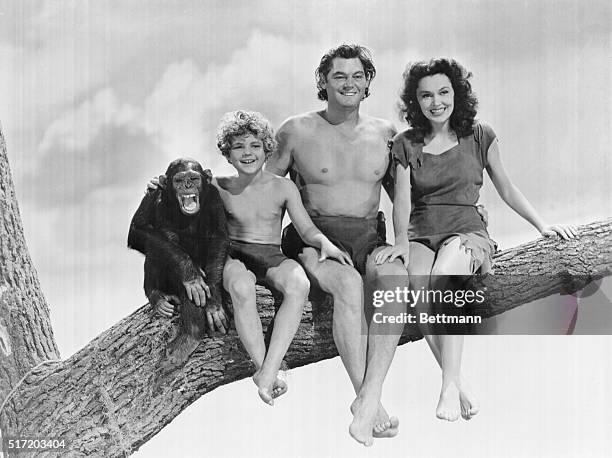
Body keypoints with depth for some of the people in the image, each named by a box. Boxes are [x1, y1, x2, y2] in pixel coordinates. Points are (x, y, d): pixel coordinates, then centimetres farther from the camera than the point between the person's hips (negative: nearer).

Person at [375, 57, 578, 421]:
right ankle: (460, 384, -26)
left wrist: (543, 225, 3)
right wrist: (401, 240, -17)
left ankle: (450, 385, -36)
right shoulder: (406, 144, 10)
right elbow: (402, 199, 1)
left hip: (467, 232, -1)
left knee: (444, 277, -37)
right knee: (419, 290, -34)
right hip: (421, 235, 2)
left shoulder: (479, 137, 8)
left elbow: (506, 189, 14)